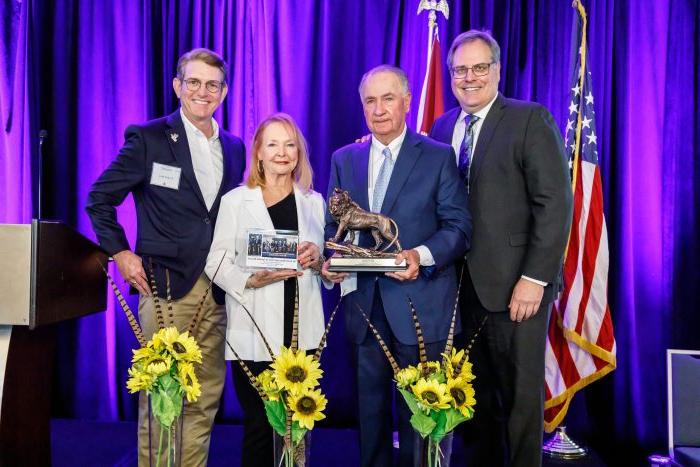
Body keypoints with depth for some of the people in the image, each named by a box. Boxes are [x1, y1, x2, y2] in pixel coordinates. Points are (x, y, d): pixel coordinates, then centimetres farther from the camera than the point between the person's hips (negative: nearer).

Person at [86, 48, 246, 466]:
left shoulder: (235, 148, 13)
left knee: (205, 401, 10)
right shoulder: (148, 138, 0)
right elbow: (100, 198, 4)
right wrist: (120, 252, -3)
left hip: (217, 289, 4)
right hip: (166, 285, -4)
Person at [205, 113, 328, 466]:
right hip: (255, 333, -2)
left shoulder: (314, 202, 11)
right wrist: (252, 281, -21)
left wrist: (317, 261, -9)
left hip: (303, 331, 3)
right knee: (259, 427, 3)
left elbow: (326, 267, 13)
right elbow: (217, 262, -4)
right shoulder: (235, 200, 2)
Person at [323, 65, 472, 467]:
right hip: (364, 302, 4)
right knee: (370, 406, 16)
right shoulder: (345, 159, 10)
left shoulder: (439, 157, -1)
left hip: (420, 302, -3)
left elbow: (460, 226, -6)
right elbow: (334, 224, 11)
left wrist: (422, 255, -24)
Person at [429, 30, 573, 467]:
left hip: (515, 283, -5)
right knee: (480, 390, 16)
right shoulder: (443, 128, 11)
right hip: (463, 283, 5)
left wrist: (535, 278, -16)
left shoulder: (531, 120, -5)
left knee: (521, 393, 7)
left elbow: (556, 204, -11)